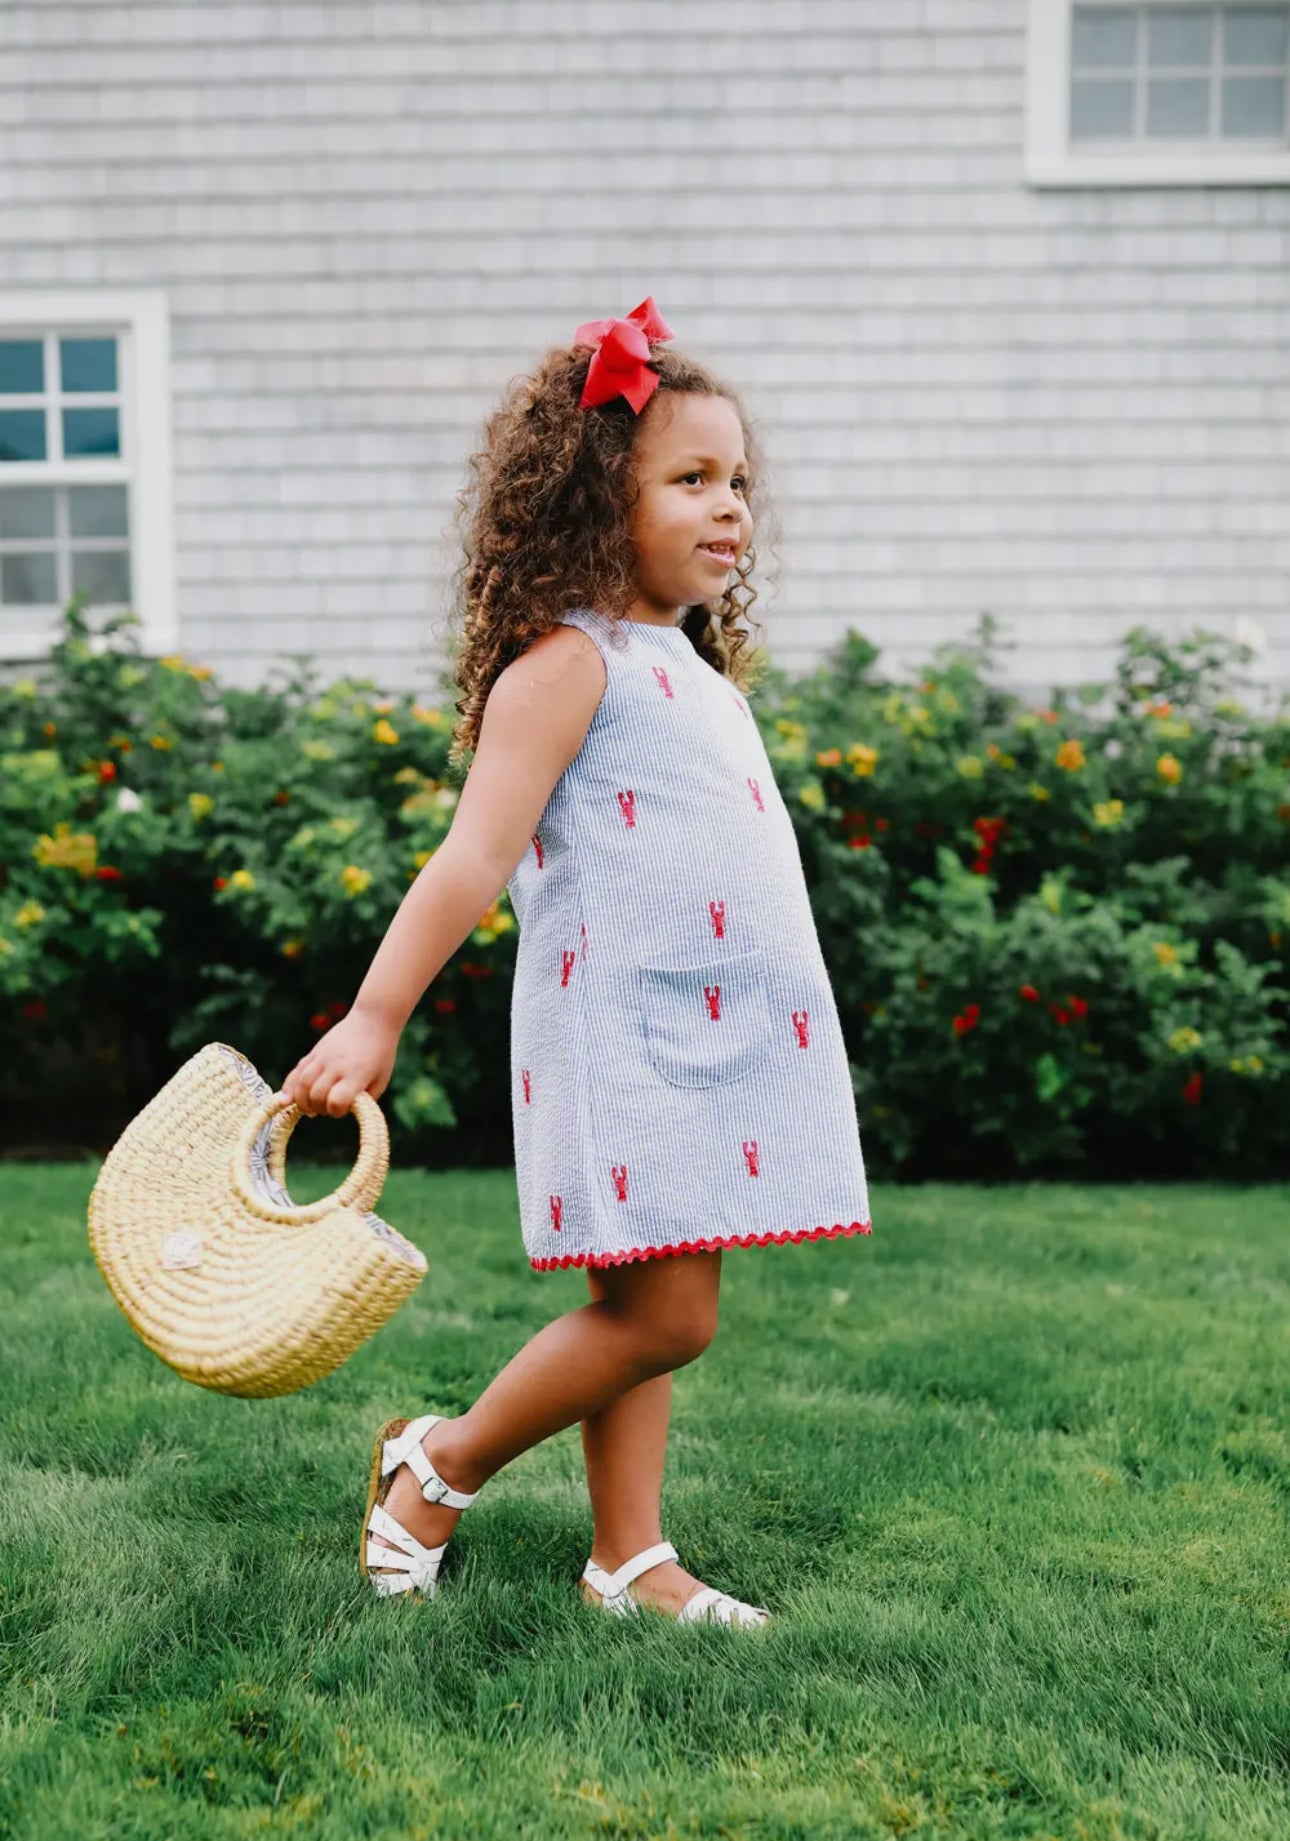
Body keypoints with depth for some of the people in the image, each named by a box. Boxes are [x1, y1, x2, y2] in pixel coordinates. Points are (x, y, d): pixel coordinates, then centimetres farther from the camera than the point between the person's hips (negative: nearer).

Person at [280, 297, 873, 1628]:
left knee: (645, 1307, 11)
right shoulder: (568, 664, -10)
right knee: (661, 1312, -10)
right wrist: (374, 1018, -21)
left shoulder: (698, 673, 18)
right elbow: (477, 854, -16)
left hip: (711, 1043, 8)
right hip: (617, 1033, -8)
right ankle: (438, 1466, 9)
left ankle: (629, 1557, 19)